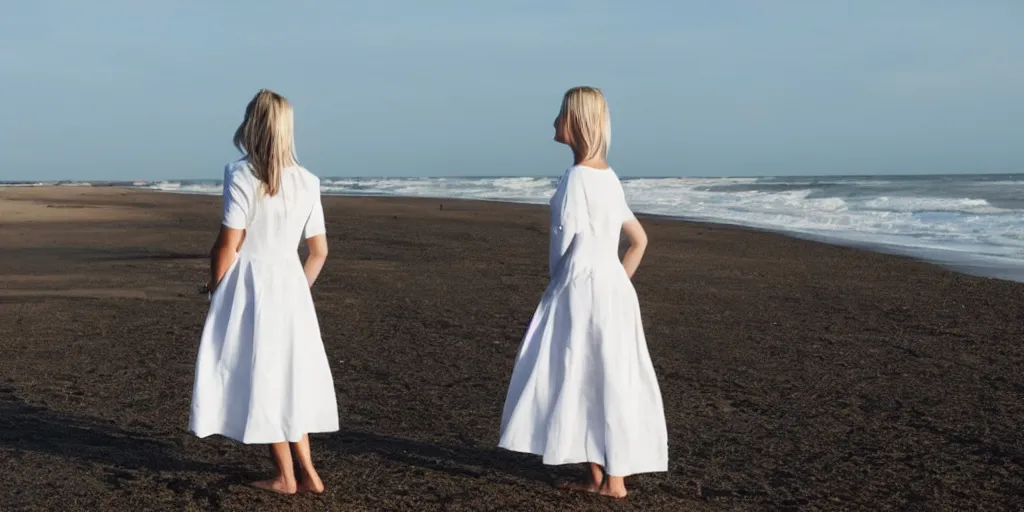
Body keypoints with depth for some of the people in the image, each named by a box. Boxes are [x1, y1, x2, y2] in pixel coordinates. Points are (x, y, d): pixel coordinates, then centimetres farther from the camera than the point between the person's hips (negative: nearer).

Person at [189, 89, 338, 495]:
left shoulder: (241, 174, -11)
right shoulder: (307, 181, 4)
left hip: (249, 285, -5)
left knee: (259, 378, 6)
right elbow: (319, 251, 7)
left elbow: (228, 244, -13)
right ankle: (307, 473, 16)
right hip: (290, 283, 5)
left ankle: (286, 477, 13)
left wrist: (214, 290, 1)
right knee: (288, 376, 15)